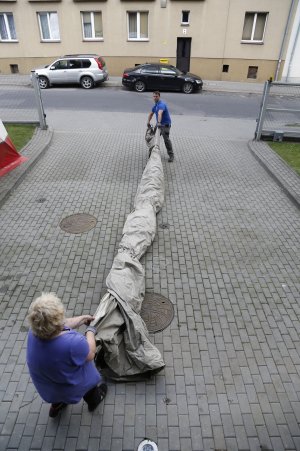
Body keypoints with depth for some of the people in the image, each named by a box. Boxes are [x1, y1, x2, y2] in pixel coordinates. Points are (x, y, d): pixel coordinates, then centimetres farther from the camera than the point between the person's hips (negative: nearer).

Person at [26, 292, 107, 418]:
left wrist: (83, 318, 10)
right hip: (71, 391, -4)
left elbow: (62, 325, -4)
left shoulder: (34, 332, -23)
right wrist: (90, 331, -4)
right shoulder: (73, 343, -41)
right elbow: (90, 354, -19)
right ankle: (93, 399, 46)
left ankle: (56, 404, 42)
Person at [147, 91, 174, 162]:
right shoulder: (155, 105, 11)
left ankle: (171, 155, -12)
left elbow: (160, 113, -40)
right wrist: (148, 122, 16)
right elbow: (151, 114, 26)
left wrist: (159, 122, -55)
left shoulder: (161, 104, -20)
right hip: (159, 124, 10)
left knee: (166, 139, -15)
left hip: (165, 124, -10)